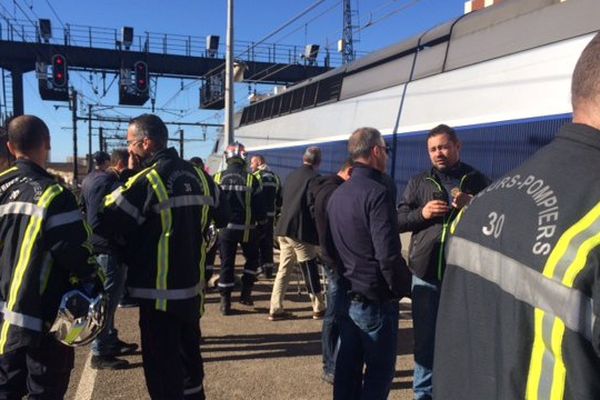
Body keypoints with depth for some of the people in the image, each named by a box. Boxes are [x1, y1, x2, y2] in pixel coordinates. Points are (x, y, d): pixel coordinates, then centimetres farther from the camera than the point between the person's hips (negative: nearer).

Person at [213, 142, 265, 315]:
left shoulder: (217, 178, -5)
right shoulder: (251, 179, -10)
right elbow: (259, 205, -6)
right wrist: (261, 220, 12)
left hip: (225, 228, 2)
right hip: (246, 228, -1)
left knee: (226, 263, 8)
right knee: (252, 258, 20)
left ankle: (225, 301, 10)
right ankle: (246, 292, 16)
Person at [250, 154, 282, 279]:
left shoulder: (256, 176, -8)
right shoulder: (275, 177, 14)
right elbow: (279, 198, 16)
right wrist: (275, 212, 22)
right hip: (270, 215, 6)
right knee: (267, 243, 12)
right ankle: (268, 270, 15)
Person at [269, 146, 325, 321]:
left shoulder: (290, 176, 12)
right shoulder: (315, 179, -9)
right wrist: (319, 232, 1)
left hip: (284, 229, 7)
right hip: (301, 231, -7)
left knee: (283, 270, 10)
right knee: (311, 272, 4)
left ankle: (276, 310, 11)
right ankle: (319, 309, 15)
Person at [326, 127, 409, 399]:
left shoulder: (337, 194, 8)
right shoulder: (377, 193, -17)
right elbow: (388, 254, -23)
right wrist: (401, 289, -9)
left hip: (348, 296, 8)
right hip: (376, 300, -8)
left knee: (347, 367, 15)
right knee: (379, 371, 5)